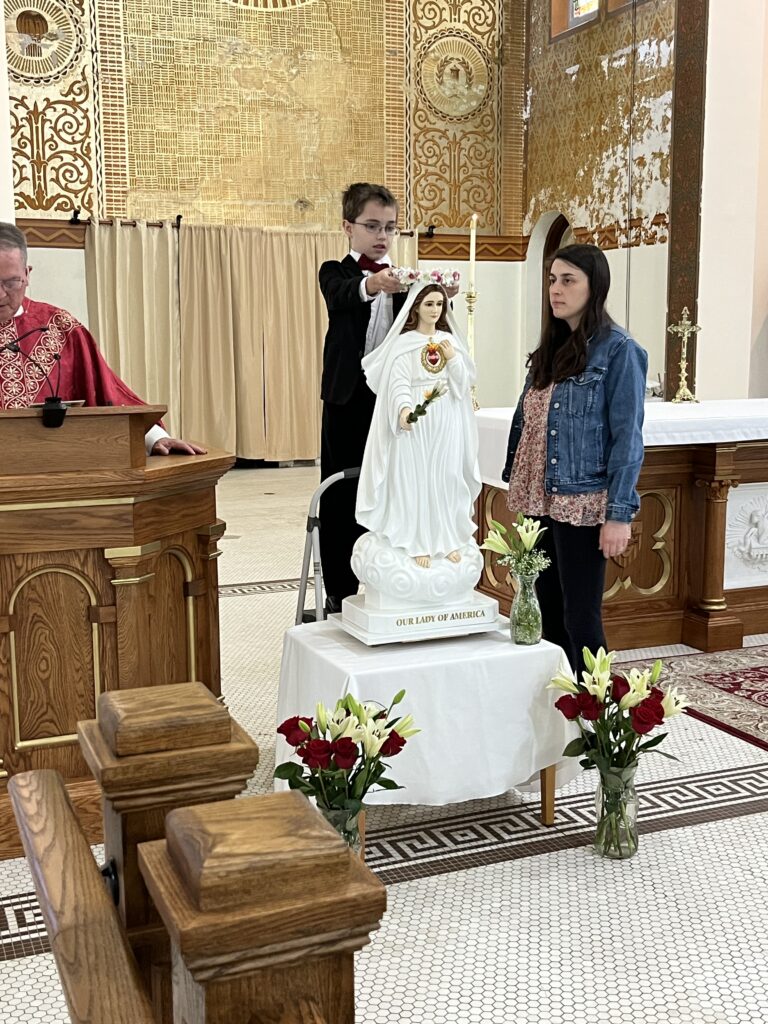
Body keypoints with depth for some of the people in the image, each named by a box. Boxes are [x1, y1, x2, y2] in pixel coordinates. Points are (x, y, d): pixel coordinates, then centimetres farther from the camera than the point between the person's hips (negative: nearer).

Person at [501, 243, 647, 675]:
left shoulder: (618, 350, -8)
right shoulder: (552, 348, 13)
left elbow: (627, 436, -12)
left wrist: (620, 513, -16)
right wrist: (518, 486, 10)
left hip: (583, 505, -7)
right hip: (539, 500, 7)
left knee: (580, 619, -1)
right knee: (549, 613, 14)